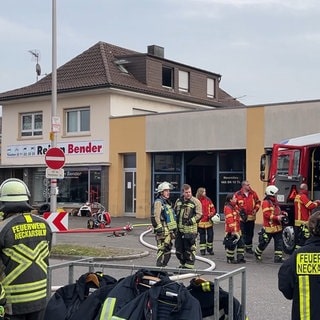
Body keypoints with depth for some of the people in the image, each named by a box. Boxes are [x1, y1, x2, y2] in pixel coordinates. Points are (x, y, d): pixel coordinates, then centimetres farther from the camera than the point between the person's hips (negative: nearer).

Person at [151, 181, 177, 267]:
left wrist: (173, 231, 23)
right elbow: (155, 217, -17)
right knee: (162, 250, -10)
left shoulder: (167, 202, 20)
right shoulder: (158, 202, -9)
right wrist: (160, 230, -21)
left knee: (167, 252, 12)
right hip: (163, 231, -9)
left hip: (169, 231, 9)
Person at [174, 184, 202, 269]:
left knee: (189, 250, -3)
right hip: (179, 229, 6)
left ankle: (189, 266, 7)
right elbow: (174, 212, 23)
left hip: (190, 230, -6)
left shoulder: (196, 201, -5)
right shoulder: (178, 201, 13)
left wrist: (192, 220, -18)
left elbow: (199, 214, -7)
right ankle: (183, 264, 30)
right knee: (179, 249, 14)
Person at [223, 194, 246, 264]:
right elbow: (229, 220, -24)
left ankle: (240, 258, 20)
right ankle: (230, 259, 12)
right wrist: (233, 230, -26)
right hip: (231, 230, -10)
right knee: (231, 244, -2)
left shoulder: (235, 206, 13)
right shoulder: (228, 208, -18)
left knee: (241, 242, 11)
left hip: (237, 229, 10)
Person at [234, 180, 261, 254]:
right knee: (242, 233, -3)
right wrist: (238, 211, -8)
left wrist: (256, 209, 1)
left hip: (251, 217, 4)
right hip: (242, 217, -4)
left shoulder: (253, 193, 4)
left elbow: (258, 202, 14)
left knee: (250, 233, 11)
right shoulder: (238, 194, -6)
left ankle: (249, 247, 23)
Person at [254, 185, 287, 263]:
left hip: (277, 226, 8)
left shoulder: (274, 201, 15)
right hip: (269, 227, -8)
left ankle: (278, 257, 6)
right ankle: (257, 253, 28)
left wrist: (282, 213, 7)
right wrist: (277, 217, -27)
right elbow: (266, 214, -21)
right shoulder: (266, 202, -14)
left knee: (279, 242, 3)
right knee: (264, 242, 6)